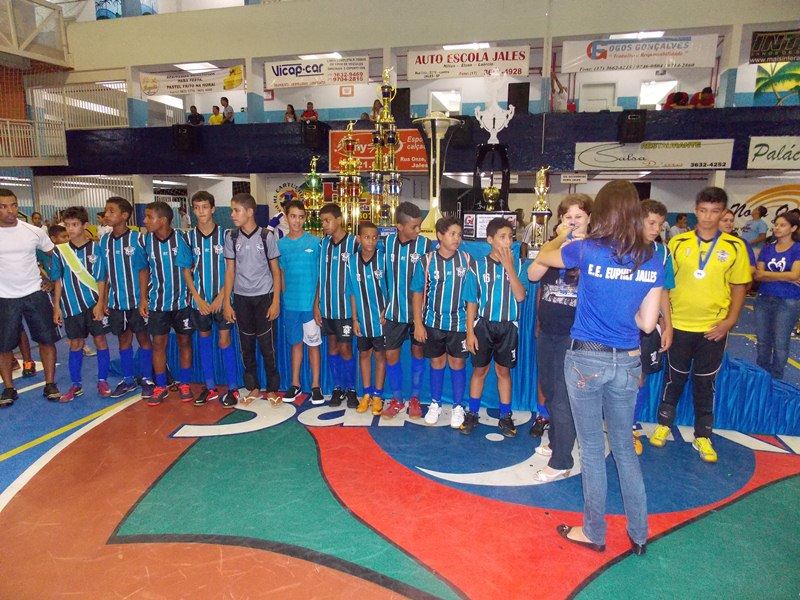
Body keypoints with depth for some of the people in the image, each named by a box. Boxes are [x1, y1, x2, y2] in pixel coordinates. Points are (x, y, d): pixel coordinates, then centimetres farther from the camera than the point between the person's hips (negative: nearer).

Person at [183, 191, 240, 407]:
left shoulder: (224, 234, -5)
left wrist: (221, 296, -10)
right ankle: (210, 387, 22)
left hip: (221, 298, -3)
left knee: (224, 341, -1)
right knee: (204, 340, 11)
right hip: (199, 299, 3)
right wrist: (198, 298, -4)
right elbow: (186, 271, 4)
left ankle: (232, 388, 9)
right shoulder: (189, 237, 2)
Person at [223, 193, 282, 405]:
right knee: (246, 345, 9)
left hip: (264, 297, -2)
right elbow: (230, 271, 5)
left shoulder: (266, 236, -5)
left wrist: (276, 301, -5)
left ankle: (272, 389, 15)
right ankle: (253, 388, 23)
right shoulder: (231, 237, 2)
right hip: (241, 298, 3)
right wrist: (227, 302, 1)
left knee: (267, 344, 1)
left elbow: (275, 270, -1)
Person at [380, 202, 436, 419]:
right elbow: (383, 274, 8)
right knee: (391, 354, 6)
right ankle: (396, 399, 24)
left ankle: (415, 399, 27)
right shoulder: (387, 242, -2)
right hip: (394, 310, 2)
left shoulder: (426, 244, -10)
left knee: (417, 351, 11)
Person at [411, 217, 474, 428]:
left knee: (457, 363, 9)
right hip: (433, 322, 0)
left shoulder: (466, 260, -5)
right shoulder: (426, 261, -6)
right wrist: (418, 324, -3)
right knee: (437, 363, 13)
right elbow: (418, 293, -1)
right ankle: (435, 404, 30)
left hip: (459, 322, 0)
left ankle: (458, 407, 24)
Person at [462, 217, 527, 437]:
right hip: (483, 325, 0)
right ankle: (472, 414, 24)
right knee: (479, 370, 9)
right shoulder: (479, 266, -4)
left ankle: (505, 417, 24)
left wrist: (509, 266, -18)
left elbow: (520, 296, -13)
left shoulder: (518, 264, -1)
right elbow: (471, 302, -2)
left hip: (508, 326, 1)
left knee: (503, 371, 12)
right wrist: (470, 332, -5)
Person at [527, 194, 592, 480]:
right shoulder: (552, 245, 7)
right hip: (547, 331, 6)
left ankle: (561, 462, 8)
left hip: (574, 335, -6)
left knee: (563, 397, -3)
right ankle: (556, 442, 37)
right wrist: (559, 240, -14)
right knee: (548, 390, 18)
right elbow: (533, 274, -9)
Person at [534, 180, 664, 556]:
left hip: (586, 359, -4)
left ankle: (594, 532, 25)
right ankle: (639, 534, 31)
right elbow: (647, 323, 2)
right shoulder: (652, 261, 0)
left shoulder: (587, 250, -11)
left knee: (592, 448, 10)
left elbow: (541, 258, 9)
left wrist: (562, 241, 27)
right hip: (627, 363, 4)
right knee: (624, 447, 19)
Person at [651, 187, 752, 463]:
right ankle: (664, 424, 30)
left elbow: (739, 286, 2)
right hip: (679, 325, 0)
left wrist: (730, 321, -8)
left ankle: (702, 436, 25)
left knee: (705, 382, 11)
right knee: (675, 378, 13)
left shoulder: (735, 247, -3)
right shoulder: (678, 242, -3)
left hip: (714, 328, 0)